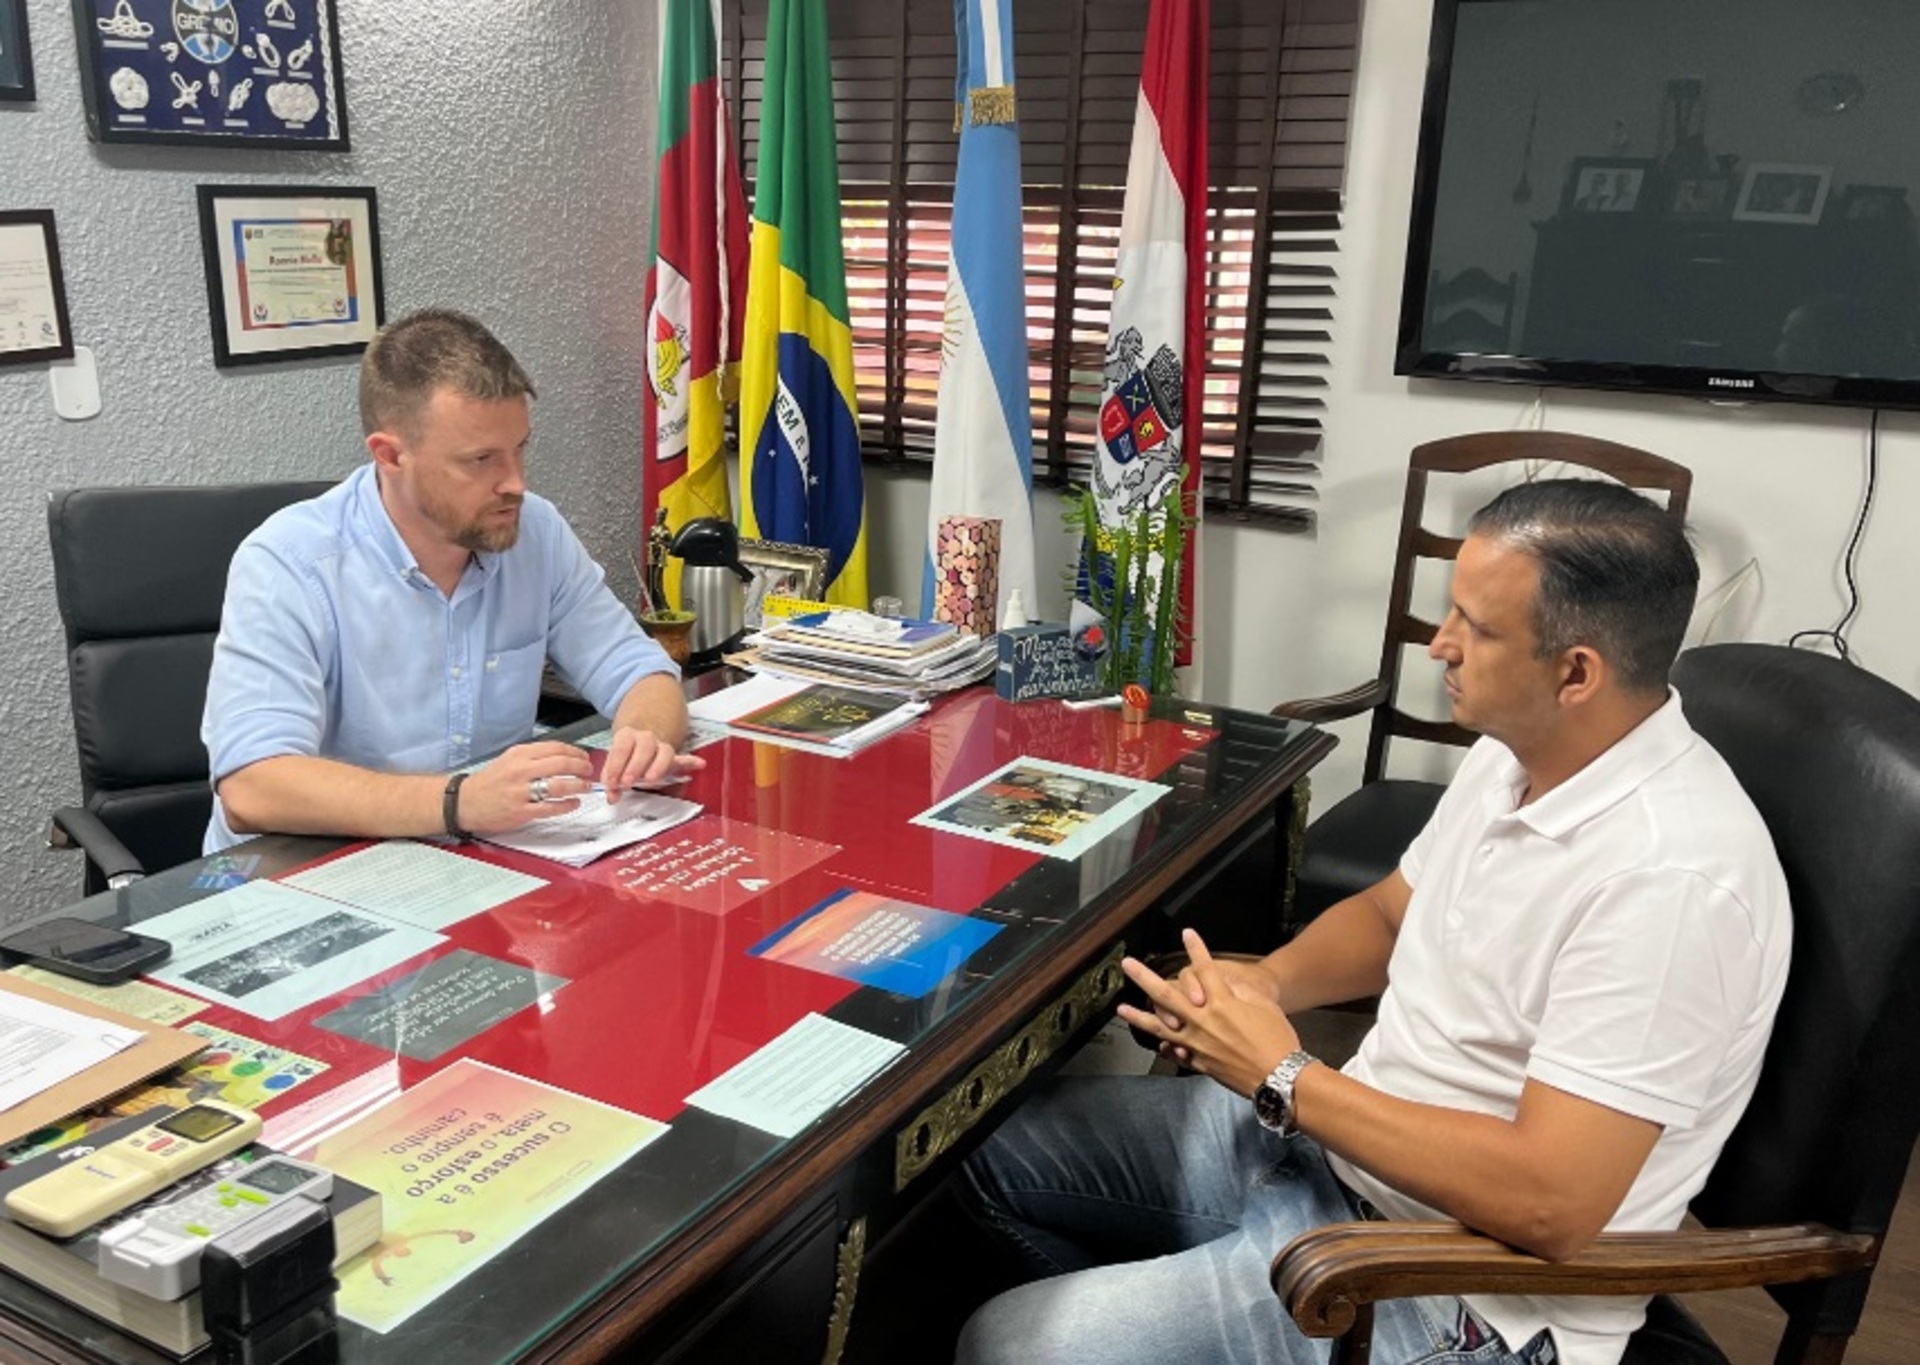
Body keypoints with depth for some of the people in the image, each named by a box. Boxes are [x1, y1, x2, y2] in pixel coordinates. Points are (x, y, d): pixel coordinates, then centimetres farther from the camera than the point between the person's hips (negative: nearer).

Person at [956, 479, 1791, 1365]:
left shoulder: (1671, 877, -29)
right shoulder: (1516, 752, 0)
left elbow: (1547, 1203, -30)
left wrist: (1282, 1079, -22)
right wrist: (1266, 984, -5)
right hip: (1334, 1143, 9)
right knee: (996, 1144, 11)